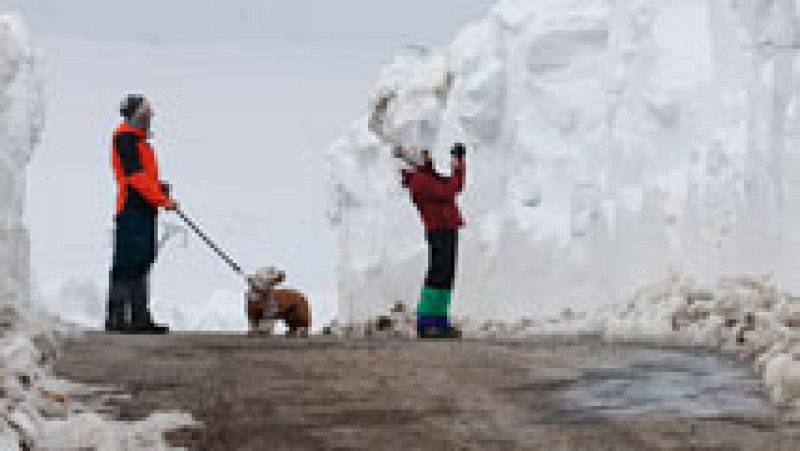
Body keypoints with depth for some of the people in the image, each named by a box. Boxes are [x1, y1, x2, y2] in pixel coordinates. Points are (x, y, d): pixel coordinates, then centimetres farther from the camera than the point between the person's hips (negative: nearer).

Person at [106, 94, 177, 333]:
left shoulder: (138, 139, 23)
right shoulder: (125, 136, -8)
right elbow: (135, 174, -17)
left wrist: (159, 188, 6)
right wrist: (162, 199, -17)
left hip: (144, 209, 10)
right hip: (132, 208, -10)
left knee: (142, 264, 10)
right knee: (127, 264, -11)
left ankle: (140, 317, 13)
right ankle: (116, 317, -10)